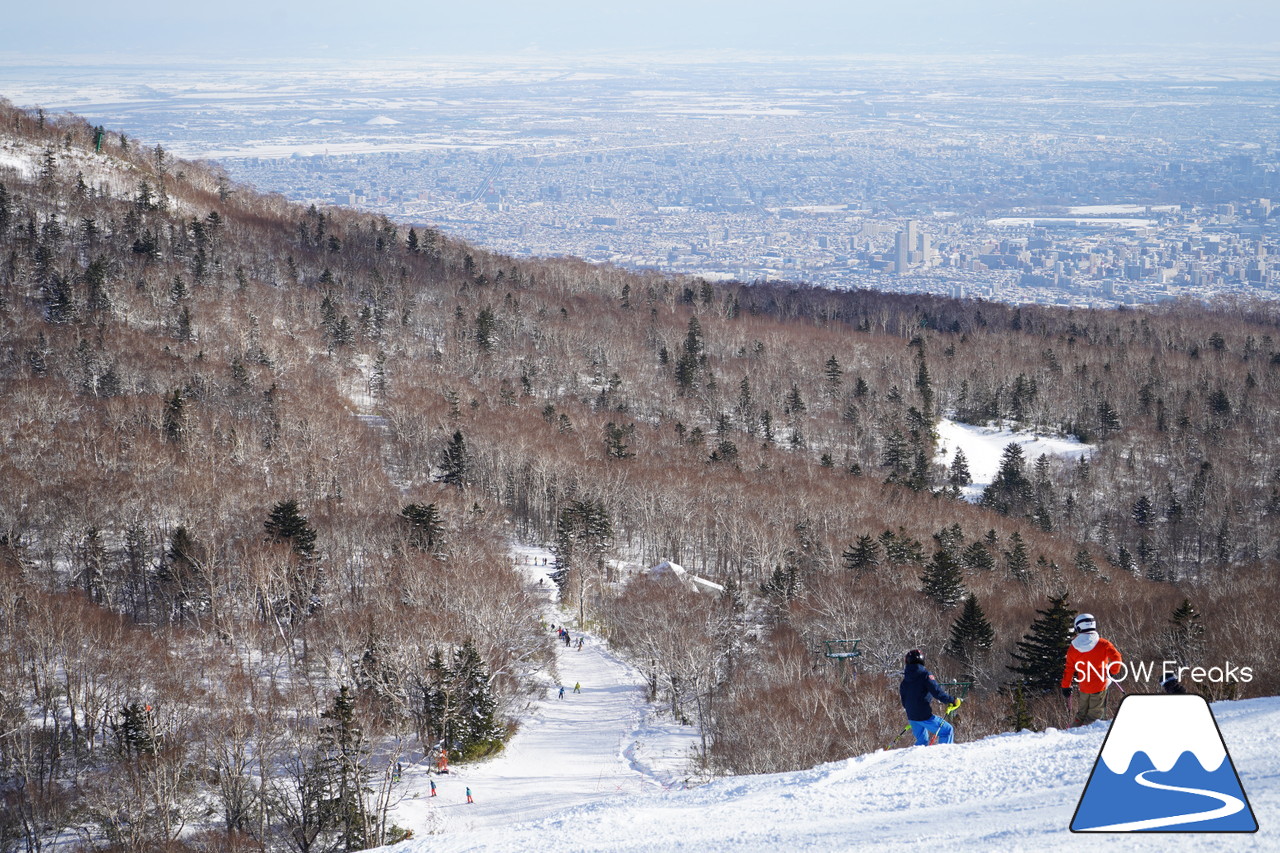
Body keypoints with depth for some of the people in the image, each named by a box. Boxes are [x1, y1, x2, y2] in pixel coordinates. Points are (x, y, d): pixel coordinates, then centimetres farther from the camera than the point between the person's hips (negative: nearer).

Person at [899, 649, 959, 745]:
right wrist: (951, 701, -10)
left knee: (922, 741, 23)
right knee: (947, 730, 4)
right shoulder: (925, 675, -9)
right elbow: (937, 692, -18)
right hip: (924, 716, -7)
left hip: (911, 717, 7)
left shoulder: (904, 681, 11)